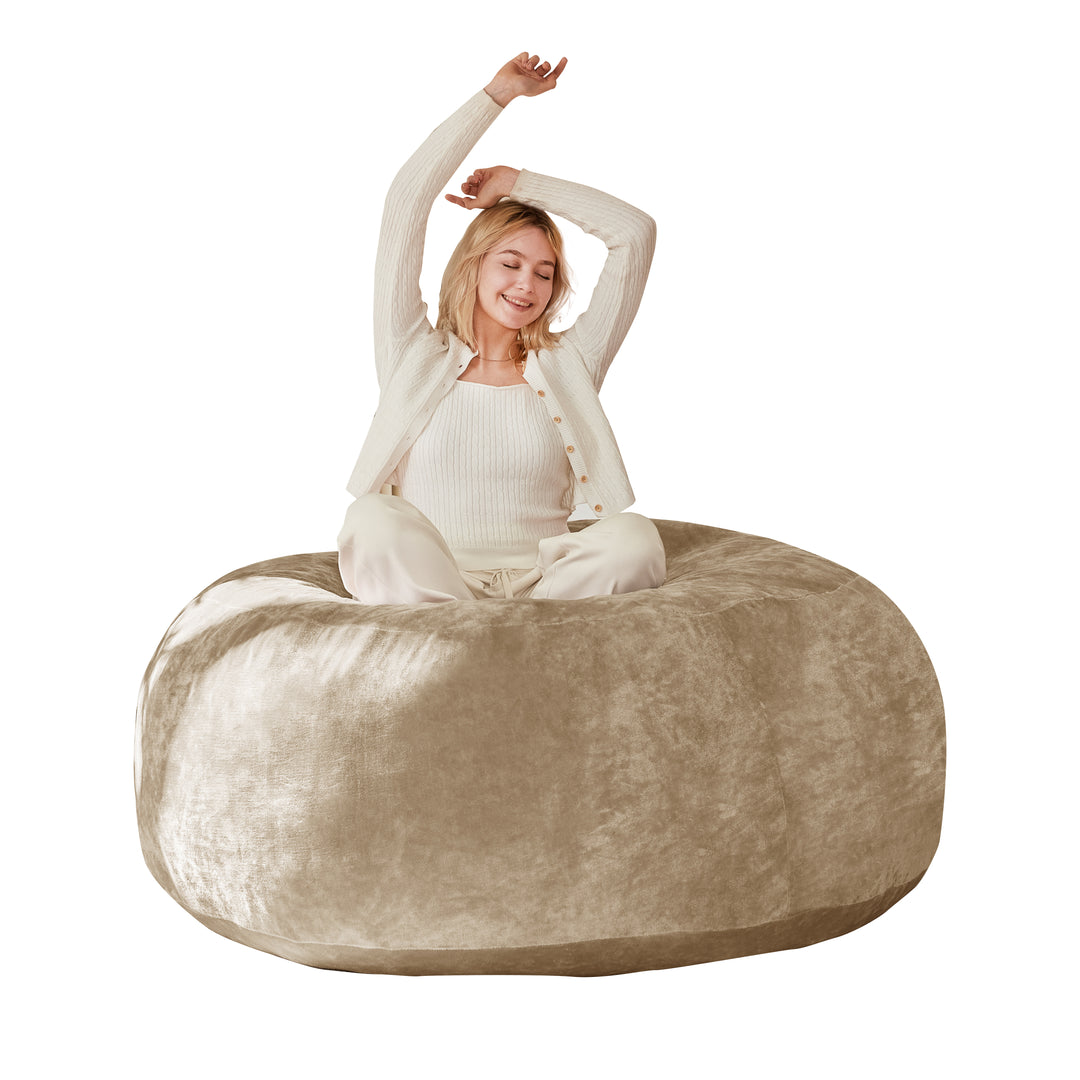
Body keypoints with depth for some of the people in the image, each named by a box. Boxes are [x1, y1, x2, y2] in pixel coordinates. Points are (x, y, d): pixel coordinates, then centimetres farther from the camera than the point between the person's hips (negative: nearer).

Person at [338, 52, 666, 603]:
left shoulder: (566, 365, 19)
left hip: (541, 584, 2)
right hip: (420, 583, -1)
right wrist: (498, 93, 15)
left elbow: (635, 232, 15)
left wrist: (518, 182, 20)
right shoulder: (416, 357, 15)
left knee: (634, 537, -31)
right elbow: (404, 204, 9)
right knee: (375, 516, -35)